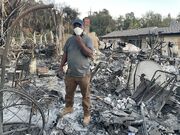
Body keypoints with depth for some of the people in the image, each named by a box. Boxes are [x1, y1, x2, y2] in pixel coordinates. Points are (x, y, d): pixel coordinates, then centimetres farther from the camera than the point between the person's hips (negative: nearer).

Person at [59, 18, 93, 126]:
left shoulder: (87, 39, -7)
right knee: (69, 93, 21)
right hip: (70, 73, 4)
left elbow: (90, 54, -19)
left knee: (85, 96, 8)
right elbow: (65, 54, 12)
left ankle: (87, 115, 26)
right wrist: (62, 65, 6)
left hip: (84, 74, -4)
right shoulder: (70, 39, 6)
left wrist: (80, 42, -22)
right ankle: (69, 107, 46)